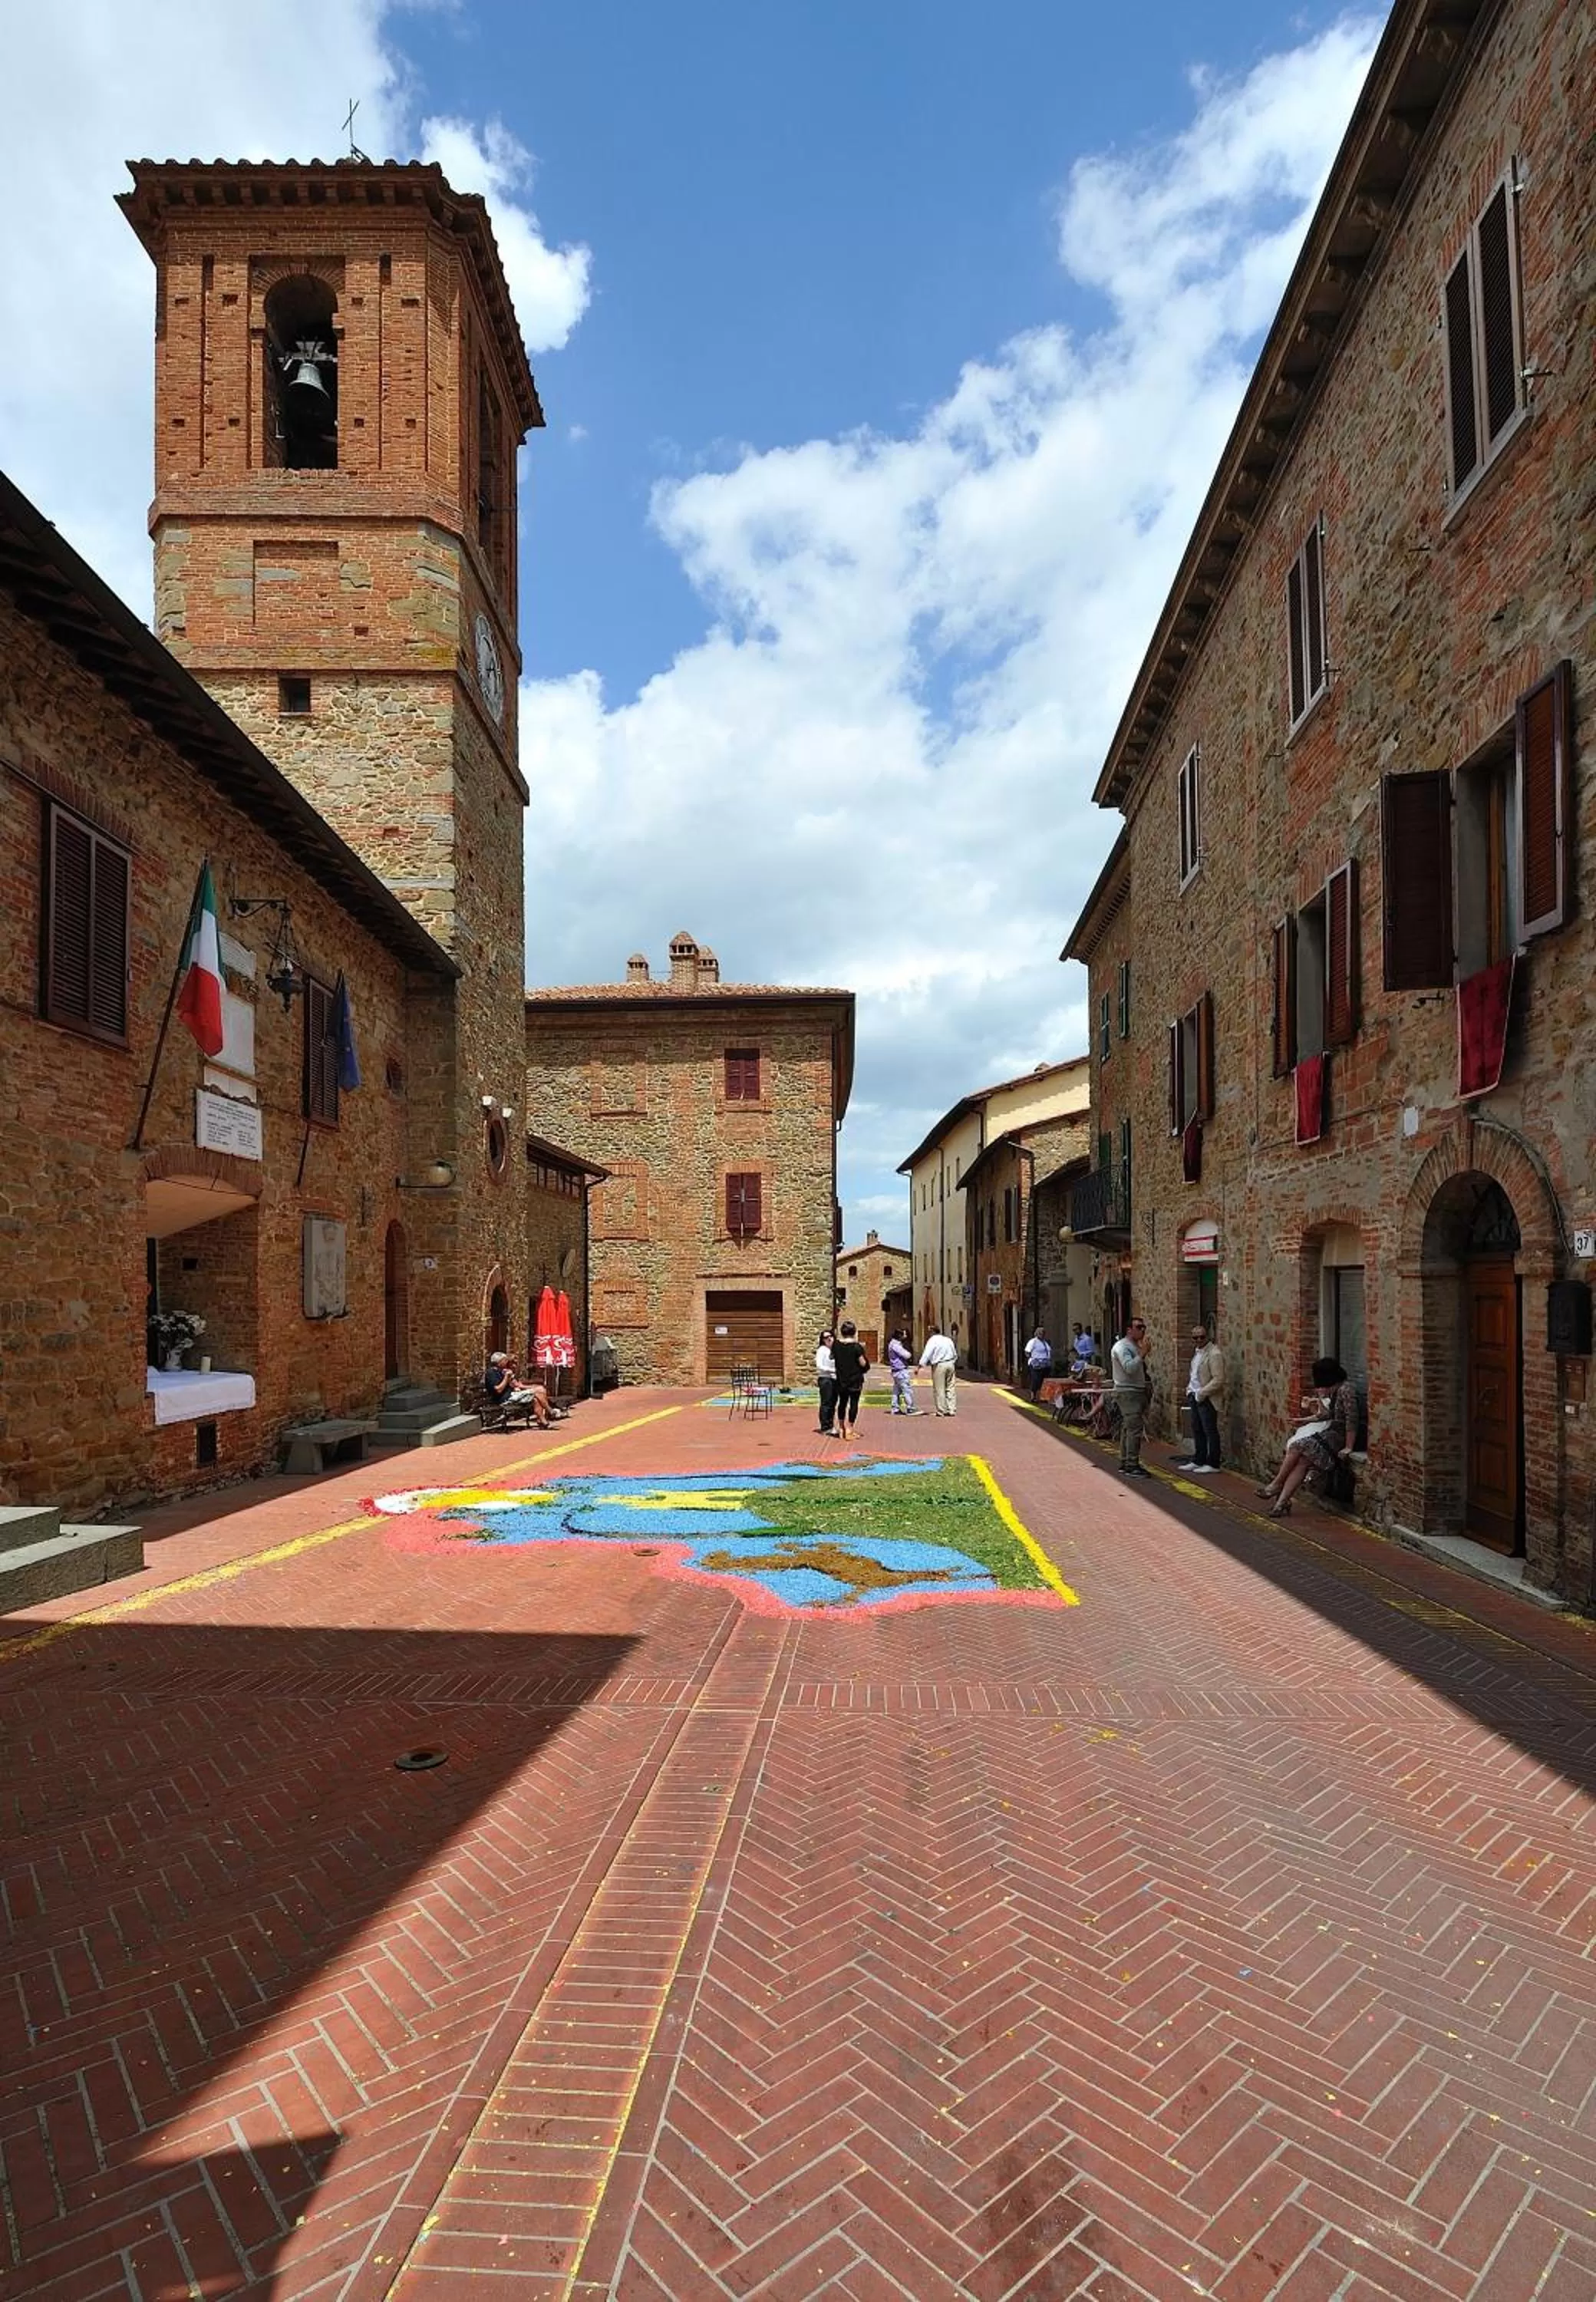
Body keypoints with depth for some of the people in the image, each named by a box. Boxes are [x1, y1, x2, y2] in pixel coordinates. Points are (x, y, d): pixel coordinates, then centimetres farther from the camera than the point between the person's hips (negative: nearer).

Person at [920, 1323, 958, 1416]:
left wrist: (920, 1366, -17)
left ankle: (941, 1411, 2)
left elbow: (926, 1354, -15)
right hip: (950, 1364, 6)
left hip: (939, 1366, -6)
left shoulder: (932, 1341, -6)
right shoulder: (948, 1340, 14)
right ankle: (952, 1410, 10)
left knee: (939, 1389, 1)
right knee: (951, 1388, 10)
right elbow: (955, 1355, 21)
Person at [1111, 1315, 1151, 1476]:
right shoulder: (1122, 1347, -13)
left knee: (1127, 1429, 13)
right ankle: (1132, 1467, -14)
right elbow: (1129, 1368, -27)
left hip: (1137, 1392, 10)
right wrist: (1143, 1353, -28)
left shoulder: (1136, 1346, 18)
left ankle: (1125, 1463, 18)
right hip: (1127, 1393, -10)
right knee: (1134, 1429, -14)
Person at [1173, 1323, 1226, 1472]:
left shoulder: (1214, 1354, -16)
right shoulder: (1197, 1352, 13)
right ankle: (1198, 1461, 24)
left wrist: (1201, 1393, -18)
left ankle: (1212, 1464, 7)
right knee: (1197, 1431, 14)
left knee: (1210, 1431, -1)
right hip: (1195, 1397, 9)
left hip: (1207, 1399, -9)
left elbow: (1218, 1380, -20)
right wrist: (1190, 1389, 12)